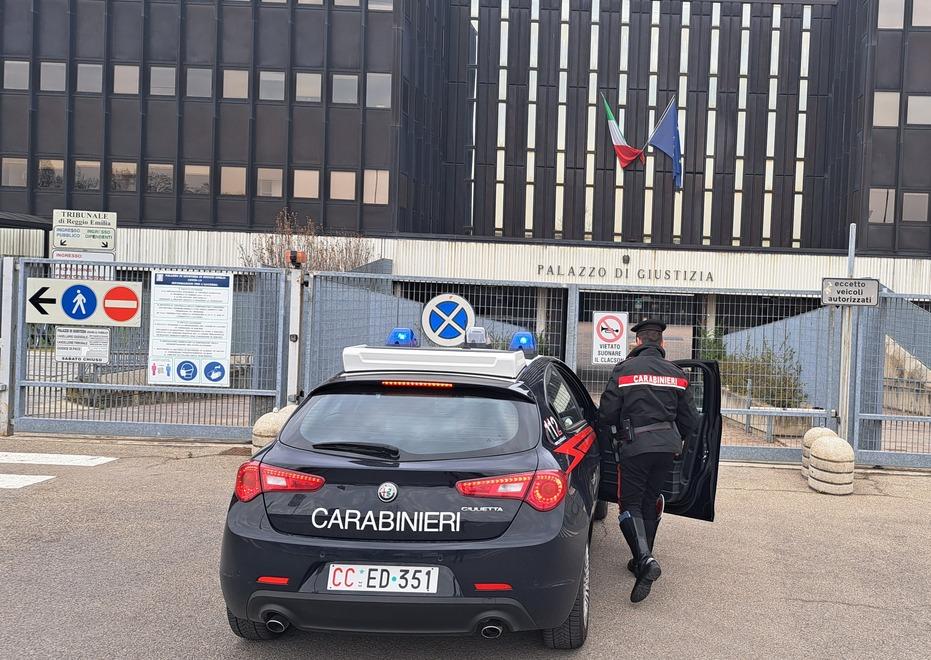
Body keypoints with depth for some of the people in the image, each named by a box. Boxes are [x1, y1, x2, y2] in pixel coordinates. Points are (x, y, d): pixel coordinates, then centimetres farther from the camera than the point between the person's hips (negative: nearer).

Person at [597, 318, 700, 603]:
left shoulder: (624, 370, -5)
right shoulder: (676, 374, 9)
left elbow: (606, 413, -6)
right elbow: (690, 419, 11)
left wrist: (613, 439, 13)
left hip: (634, 446, -5)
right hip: (667, 446, 5)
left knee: (630, 504, 0)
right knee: (649, 504, 17)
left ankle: (645, 559, -21)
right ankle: (642, 561, 24)